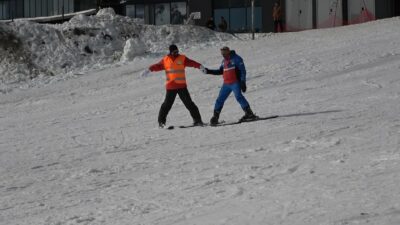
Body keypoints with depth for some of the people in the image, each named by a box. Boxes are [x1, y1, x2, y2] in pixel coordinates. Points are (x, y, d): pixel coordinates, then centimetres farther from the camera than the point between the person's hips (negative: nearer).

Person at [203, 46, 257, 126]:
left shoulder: (236, 59, -6)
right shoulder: (224, 61, 16)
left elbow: (242, 71, -10)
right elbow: (220, 71, 29)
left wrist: (243, 82, -18)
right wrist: (209, 71, 21)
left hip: (235, 83, -7)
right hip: (226, 84, 8)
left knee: (238, 96, -25)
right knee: (220, 100, 5)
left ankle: (249, 114, -27)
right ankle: (215, 117, 14)